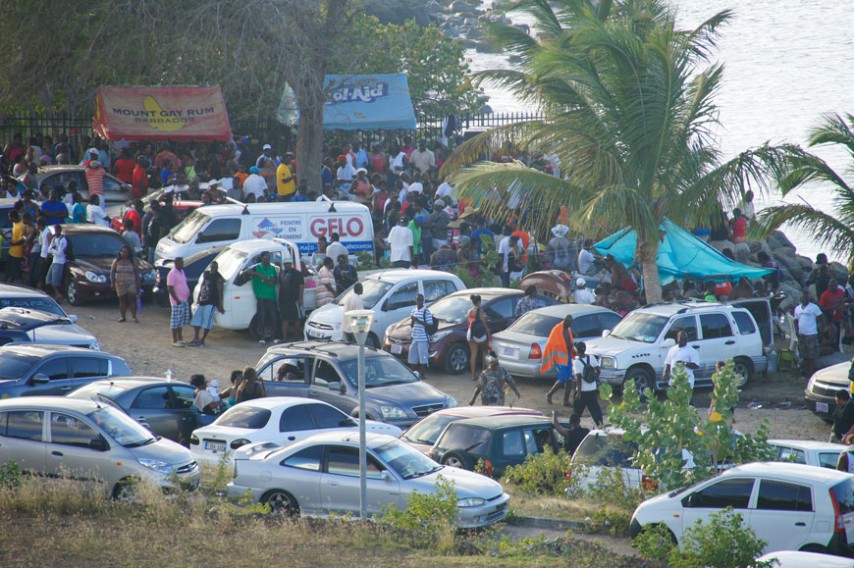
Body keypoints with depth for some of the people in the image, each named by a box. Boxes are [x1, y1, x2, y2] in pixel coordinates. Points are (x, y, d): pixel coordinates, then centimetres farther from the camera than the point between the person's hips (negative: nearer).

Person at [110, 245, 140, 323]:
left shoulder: (133, 261, 2)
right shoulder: (116, 261, 5)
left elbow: (137, 273, 3)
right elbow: (112, 272, 7)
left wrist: (138, 285, -1)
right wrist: (112, 282, -4)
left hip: (131, 284, -2)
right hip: (120, 284, 2)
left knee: (132, 299, -9)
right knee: (122, 300, 3)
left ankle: (134, 317, -7)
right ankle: (123, 317, 10)